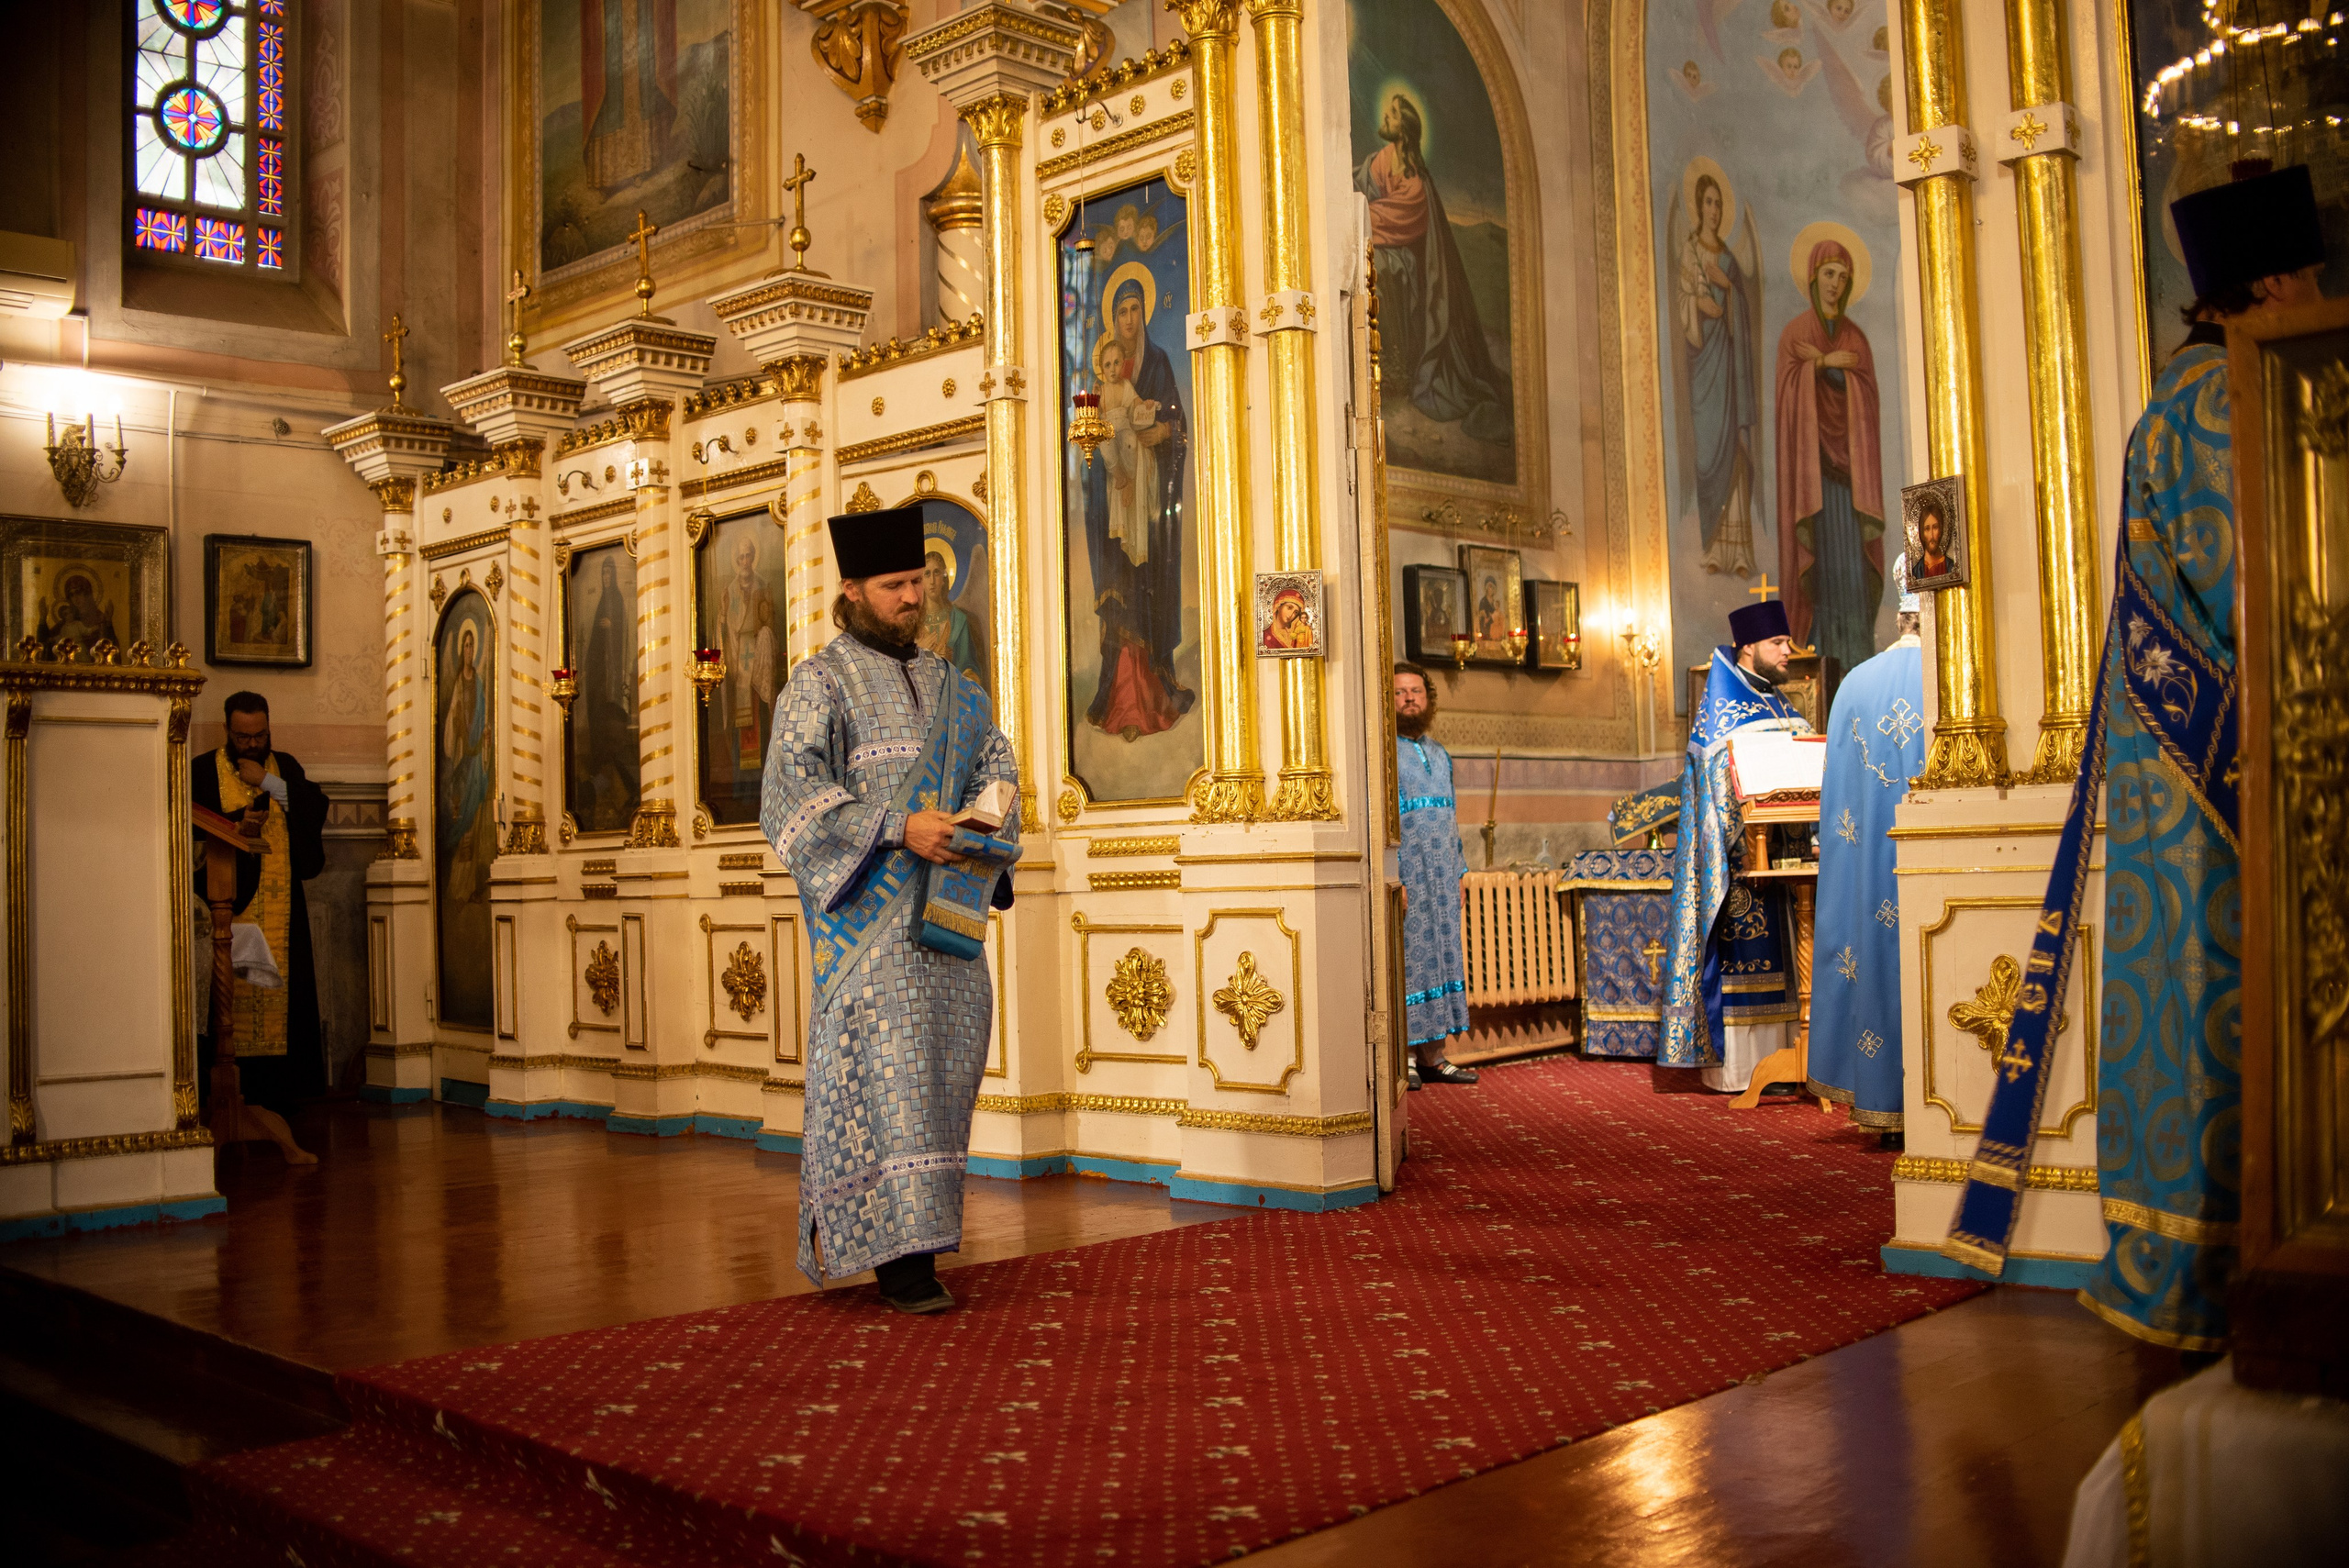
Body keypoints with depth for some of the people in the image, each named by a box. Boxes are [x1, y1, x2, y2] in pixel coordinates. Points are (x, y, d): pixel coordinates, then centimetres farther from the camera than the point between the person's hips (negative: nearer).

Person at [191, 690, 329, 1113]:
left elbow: (317, 807, -1)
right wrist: (237, 824, -17)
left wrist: (268, 783, -8)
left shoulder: (286, 767, 14)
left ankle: (278, 1099, 1)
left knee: (283, 995, -2)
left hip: (282, 908, 2)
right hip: (230, 903, -2)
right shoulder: (204, 771, 5)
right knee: (232, 996, -8)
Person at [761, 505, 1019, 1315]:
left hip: (943, 912, 6)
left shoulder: (950, 688, 18)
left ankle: (911, 1241, 14)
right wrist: (897, 829, -21)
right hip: (866, 914, -6)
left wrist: (992, 820, -5)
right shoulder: (819, 684, 0)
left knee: (941, 1070, 4)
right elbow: (793, 794, -10)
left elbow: (996, 765, 18)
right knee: (883, 1073, -11)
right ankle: (900, 1255, -11)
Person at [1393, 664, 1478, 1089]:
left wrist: (1458, 874, 15)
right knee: (1402, 958, -6)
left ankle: (1433, 1057, 13)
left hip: (1441, 878, 7)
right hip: (1402, 875, -7)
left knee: (1440, 956, 7)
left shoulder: (1438, 755, 18)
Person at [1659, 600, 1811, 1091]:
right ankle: (1731, 1066, -3)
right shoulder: (1719, 713, -6)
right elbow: (1721, 793, -15)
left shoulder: (1782, 709, 18)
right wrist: (1745, 859, -22)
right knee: (1738, 955, -8)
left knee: (1775, 958, 7)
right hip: (1742, 857, -8)